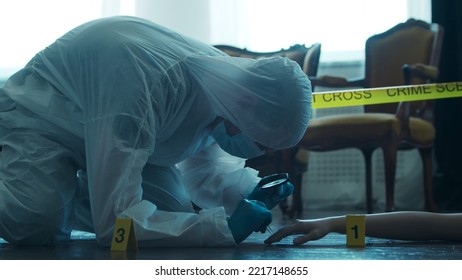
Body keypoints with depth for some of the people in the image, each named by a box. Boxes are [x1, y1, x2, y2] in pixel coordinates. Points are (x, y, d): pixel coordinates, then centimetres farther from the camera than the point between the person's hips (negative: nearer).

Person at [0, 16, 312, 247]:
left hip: (122, 130, 7)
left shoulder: (226, 75, -16)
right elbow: (113, 221, -38)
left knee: (174, 210, -12)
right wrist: (222, 226, -40)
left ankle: (64, 199, 12)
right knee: (34, 225, -34)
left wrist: (250, 190, -17)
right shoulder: (148, 86, -41)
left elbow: (203, 169, 4)